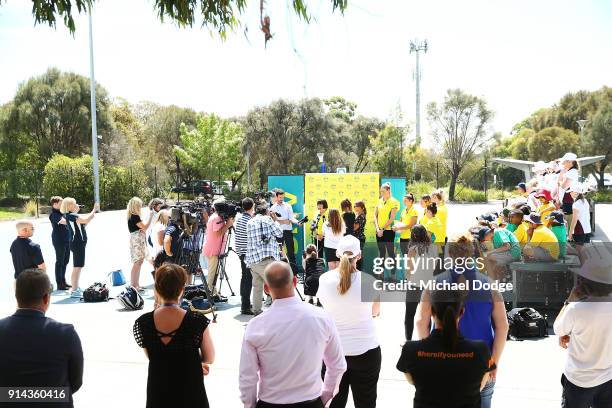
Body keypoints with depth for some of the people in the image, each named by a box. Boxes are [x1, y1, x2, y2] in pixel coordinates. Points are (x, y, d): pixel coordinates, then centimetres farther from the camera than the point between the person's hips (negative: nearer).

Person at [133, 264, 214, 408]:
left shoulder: (142, 323, -13)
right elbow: (209, 359, -6)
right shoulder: (198, 321, -20)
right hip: (190, 393, -2)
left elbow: (152, 356, 3)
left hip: (157, 396, 2)